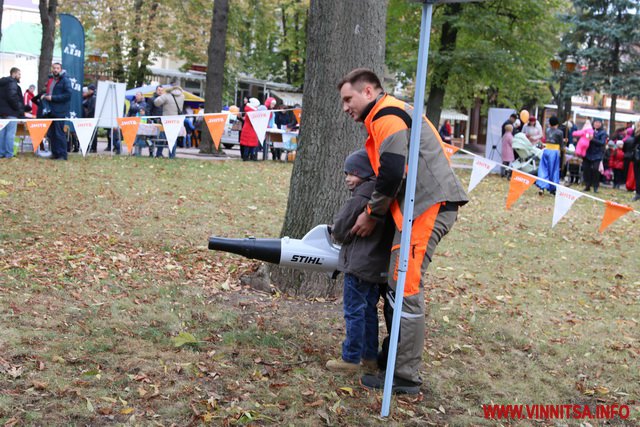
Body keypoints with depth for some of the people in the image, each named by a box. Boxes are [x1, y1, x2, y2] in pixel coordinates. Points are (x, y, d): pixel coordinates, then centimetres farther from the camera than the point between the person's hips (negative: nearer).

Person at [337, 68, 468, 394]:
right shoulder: (389, 115, 25)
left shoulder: (387, 115, -8)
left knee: (404, 290, -8)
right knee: (396, 285, 15)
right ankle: (393, 357, 24)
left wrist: (372, 214, -6)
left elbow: (393, 174, -18)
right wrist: (375, 211, 20)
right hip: (425, 207, 10)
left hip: (428, 207, -10)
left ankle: (405, 378, -1)